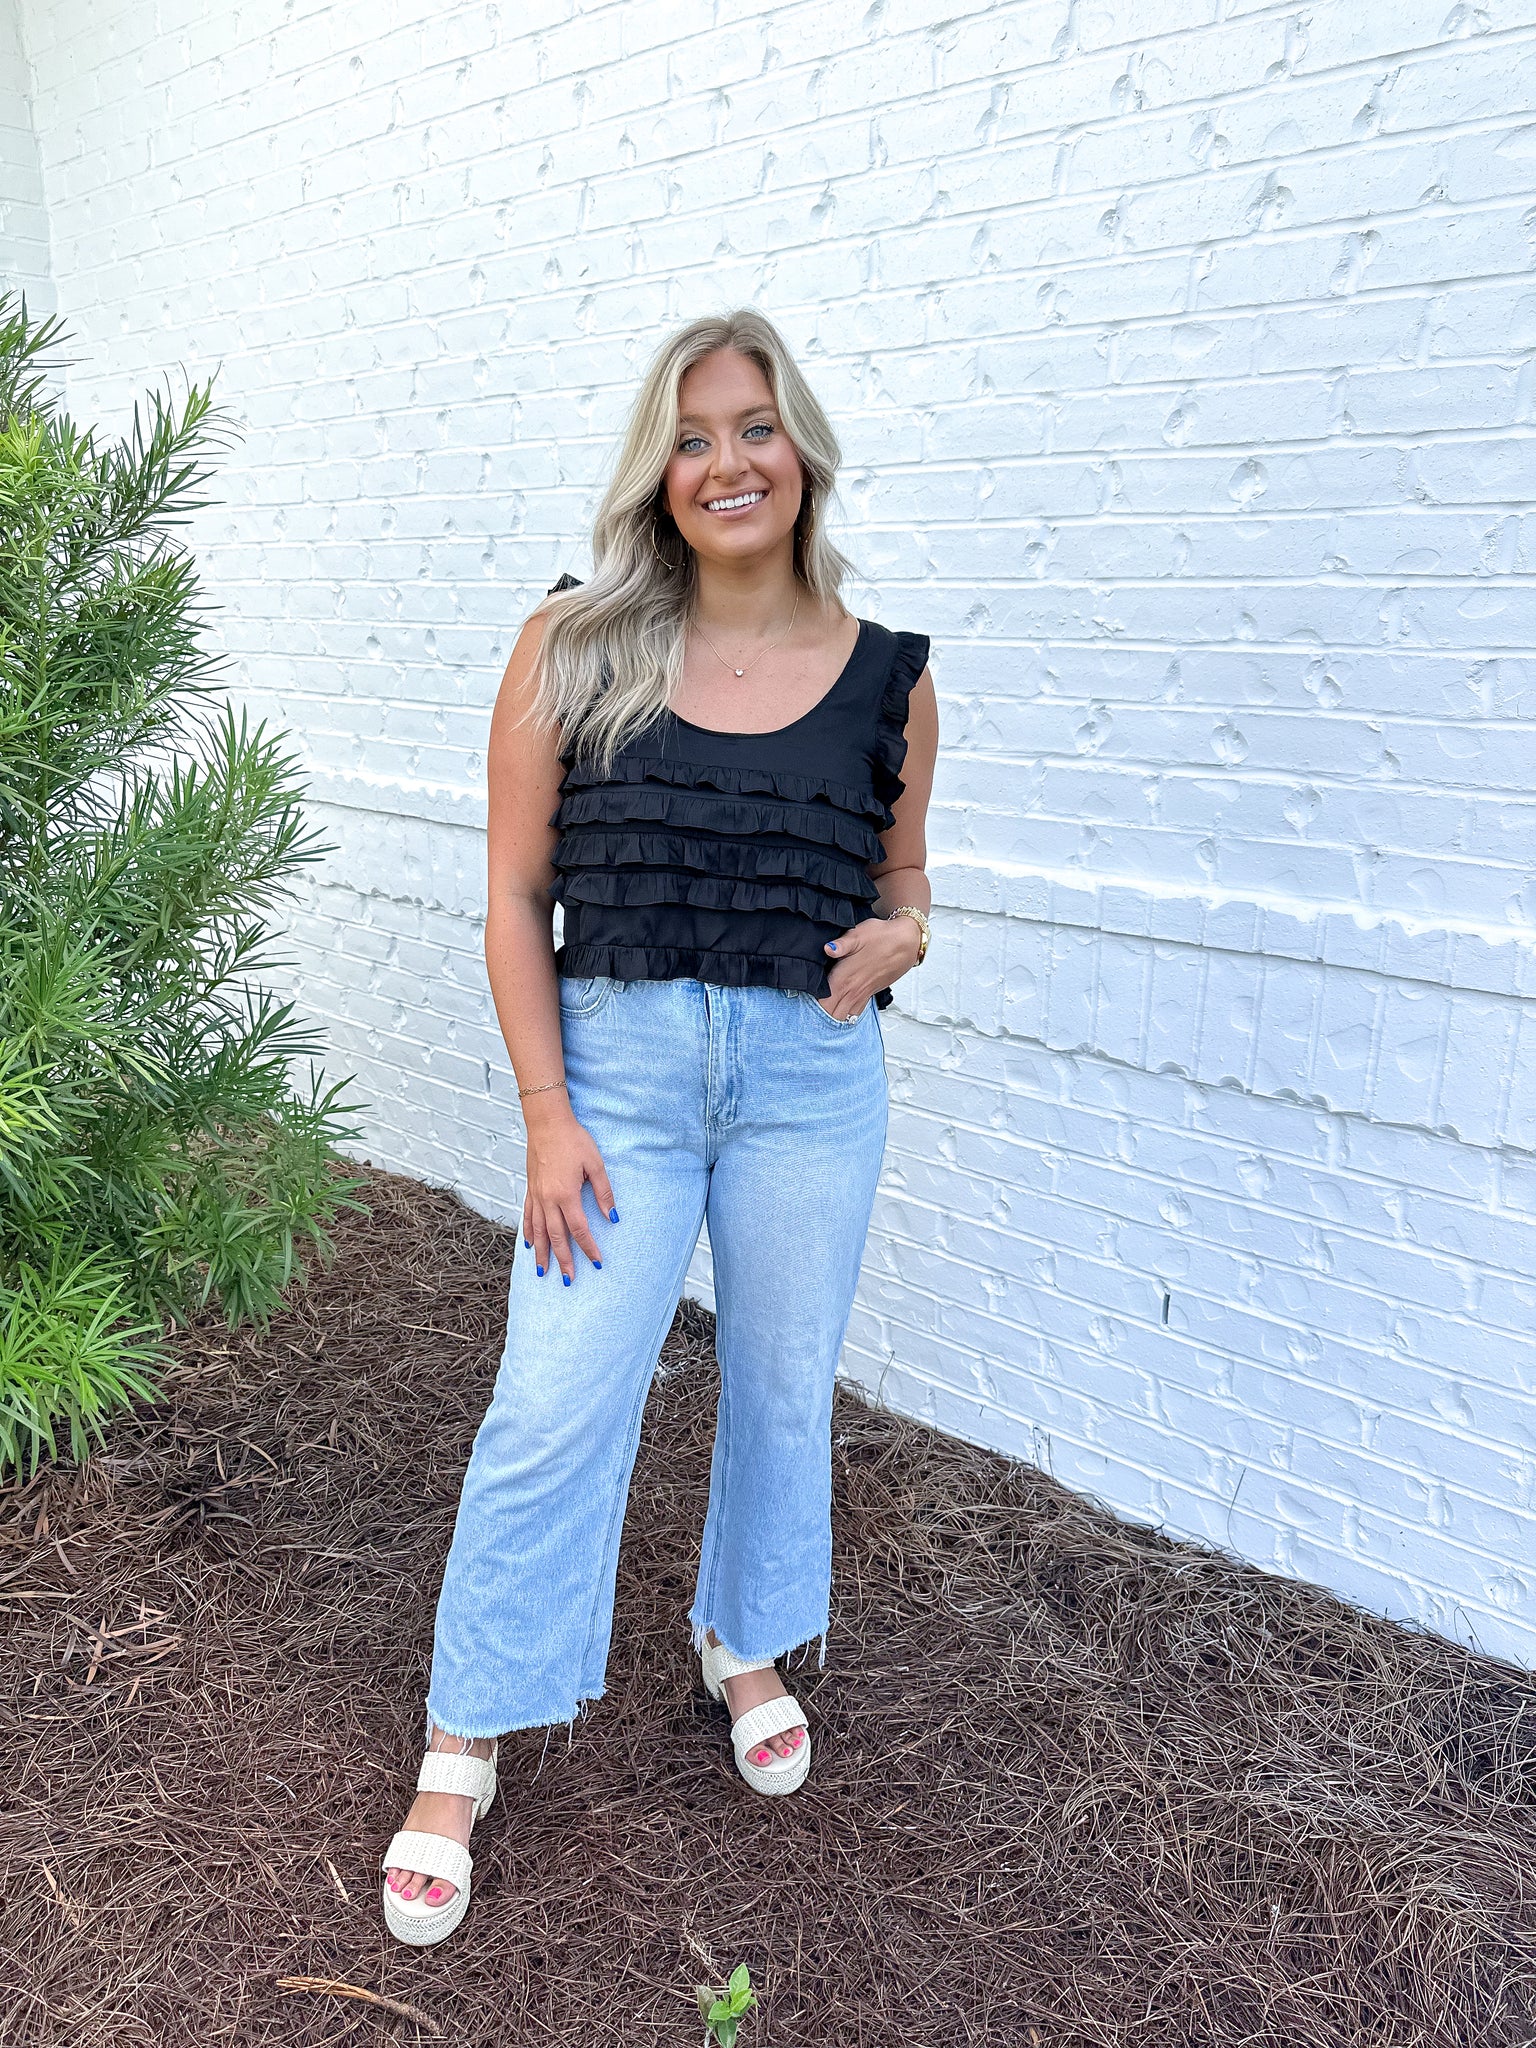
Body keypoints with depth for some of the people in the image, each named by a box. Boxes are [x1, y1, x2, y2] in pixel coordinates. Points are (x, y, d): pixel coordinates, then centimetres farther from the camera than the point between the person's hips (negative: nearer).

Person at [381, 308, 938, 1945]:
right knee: (551, 1411, 1)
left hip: (811, 1075, 2)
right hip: (618, 1060, -2)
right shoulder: (576, 648, -4)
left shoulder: (886, 676, 1)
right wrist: (548, 1119, -8)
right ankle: (461, 1750, 20)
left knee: (783, 1386, 16)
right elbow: (516, 899, -3)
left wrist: (901, 936, -10)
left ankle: (746, 1645, 44)